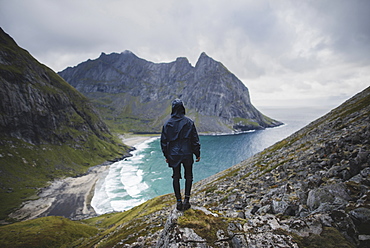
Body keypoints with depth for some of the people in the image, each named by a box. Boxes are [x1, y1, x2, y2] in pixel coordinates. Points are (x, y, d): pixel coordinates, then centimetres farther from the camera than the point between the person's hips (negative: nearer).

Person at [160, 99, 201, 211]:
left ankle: (179, 201, 14)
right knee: (188, 176, 13)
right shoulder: (189, 122, -7)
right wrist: (197, 154, 5)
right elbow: (195, 140, -5)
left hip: (173, 155, 2)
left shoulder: (167, 124, -1)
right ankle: (186, 199, 8)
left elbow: (163, 141, 4)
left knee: (176, 177, 12)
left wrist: (166, 156, 14)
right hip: (187, 154, -1)